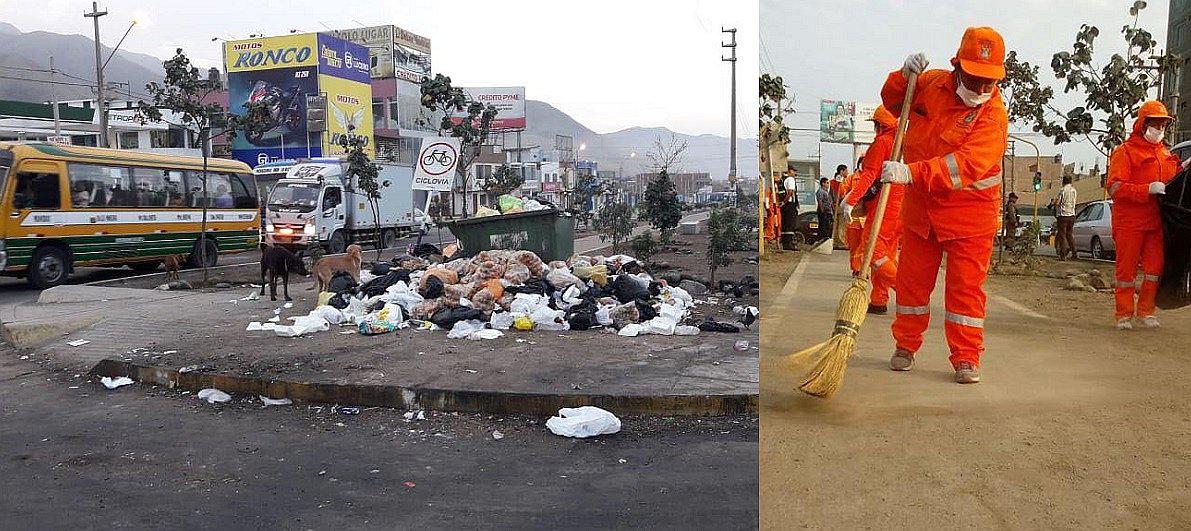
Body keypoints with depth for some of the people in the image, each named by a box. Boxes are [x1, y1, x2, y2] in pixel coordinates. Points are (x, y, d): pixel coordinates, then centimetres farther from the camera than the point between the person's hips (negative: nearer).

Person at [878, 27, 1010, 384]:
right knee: (912, 280, 11)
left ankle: (966, 358, 9)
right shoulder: (932, 83, -1)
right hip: (920, 208, 4)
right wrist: (905, 76, -4)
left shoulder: (993, 116, -17)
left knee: (966, 286, -1)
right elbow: (894, 102, 18)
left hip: (969, 215, -4)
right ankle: (905, 347, 25)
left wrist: (911, 173, -42)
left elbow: (966, 165, -32)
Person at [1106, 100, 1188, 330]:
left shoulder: (1165, 153, 17)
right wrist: (1148, 189, -24)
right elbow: (1115, 188, -15)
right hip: (1129, 222, -6)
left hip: (1155, 222, 6)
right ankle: (1124, 314, 8)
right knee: (1127, 269, 1)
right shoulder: (1125, 152, -5)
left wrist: (1182, 168, 6)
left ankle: (1146, 310, 20)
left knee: (1155, 267, 6)